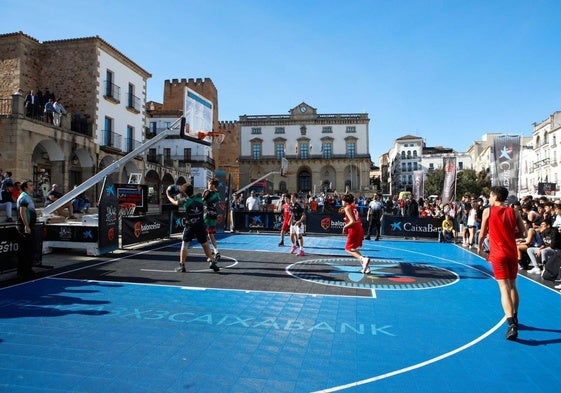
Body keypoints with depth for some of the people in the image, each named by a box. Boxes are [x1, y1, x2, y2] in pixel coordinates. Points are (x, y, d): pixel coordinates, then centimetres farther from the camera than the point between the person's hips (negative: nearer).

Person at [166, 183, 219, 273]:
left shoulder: (185, 201, -9)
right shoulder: (199, 197, -1)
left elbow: (174, 202, 9)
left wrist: (168, 195, 27)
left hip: (189, 226, -3)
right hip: (201, 225, 3)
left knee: (184, 245, 6)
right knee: (205, 244, 10)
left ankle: (182, 265, 6)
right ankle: (212, 262, 11)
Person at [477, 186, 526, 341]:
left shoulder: (488, 211, -3)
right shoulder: (514, 212, 5)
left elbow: (483, 233, 1)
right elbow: (523, 232, 5)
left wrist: (479, 246, 18)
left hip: (498, 254, -4)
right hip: (512, 253, 4)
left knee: (504, 288, -8)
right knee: (512, 285, 19)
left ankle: (511, 324, -20)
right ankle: (514, 318, 33)